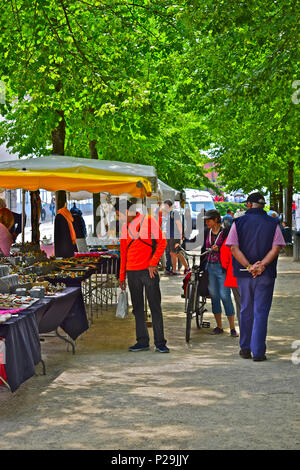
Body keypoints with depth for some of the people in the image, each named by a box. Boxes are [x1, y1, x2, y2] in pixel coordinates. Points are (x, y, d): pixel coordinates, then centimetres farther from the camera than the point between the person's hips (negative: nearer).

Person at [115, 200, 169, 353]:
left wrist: (153, 263, -13)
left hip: (149, 270, -5)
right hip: (132, 272, 5)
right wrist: (122, 276, 15)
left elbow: (162, 242, -5)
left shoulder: (149, 221, -1)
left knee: (155, 307, -4)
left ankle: (160, 342, -1)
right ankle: (142, 342, 11)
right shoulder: (125, 227, 14)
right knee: (137, 308, 6)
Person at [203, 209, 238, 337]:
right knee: (214, 296, 7)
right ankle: (219, 326, 15)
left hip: (222, 267, -6)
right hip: (210, 267, 6)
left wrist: (219, 249, -22)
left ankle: (232, 328, -2)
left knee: (225, 296, -8)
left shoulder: (225, 232, -5)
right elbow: (204, 248, 18)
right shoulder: (207, 233, 11)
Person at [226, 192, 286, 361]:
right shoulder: (273, 223, 0)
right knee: (261, 312, 1)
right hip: (266, 275, -1)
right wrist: (261, 265, -13)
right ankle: (258, 352, -3)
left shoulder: (238, 223, 1)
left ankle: (245, 348, 20)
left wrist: (249, 266, -10)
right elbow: (276, 248, -9)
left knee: (246, 310, 14)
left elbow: (234, 248, -8)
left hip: (243, 273, 1)